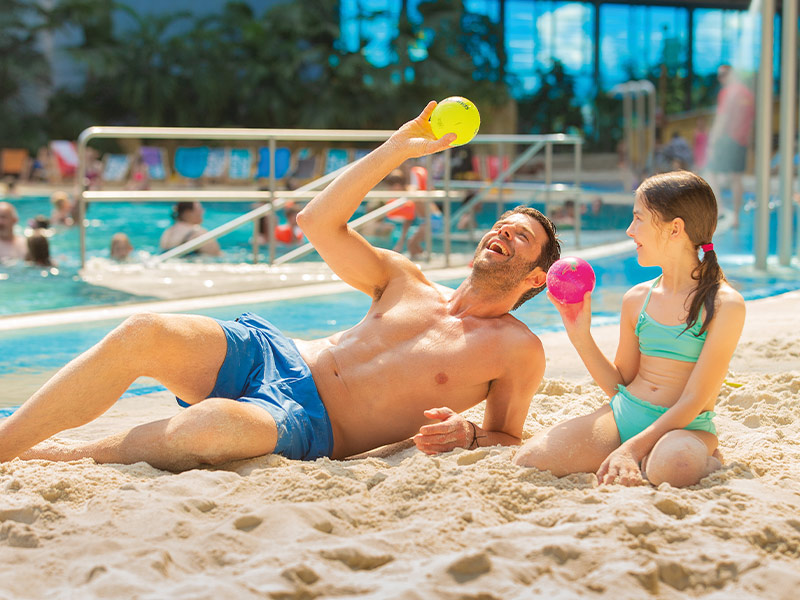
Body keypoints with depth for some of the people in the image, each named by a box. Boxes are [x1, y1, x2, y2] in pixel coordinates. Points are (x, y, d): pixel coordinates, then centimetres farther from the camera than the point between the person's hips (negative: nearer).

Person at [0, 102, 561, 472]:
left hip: (312, 426, -4)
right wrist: (397, 149, 10)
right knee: (142, 334, -24)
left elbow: (510, 439, 12)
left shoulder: (519, 350, 7)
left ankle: (61, 456, -17)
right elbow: (318, 222, 11)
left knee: (214, 424, -39)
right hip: (271, 352, 5)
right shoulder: (406, 281, 17)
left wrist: (468, 435, -12)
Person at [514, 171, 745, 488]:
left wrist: (632, 449, -22)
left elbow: (693, 401, -13)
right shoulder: (636, 299, 10)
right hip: (622, 415, 5)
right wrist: (580, 336, 3)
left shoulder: (724, 305, -7)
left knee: (672, 468, -42)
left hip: (685, 427, -5)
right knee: (530, 459, -20)